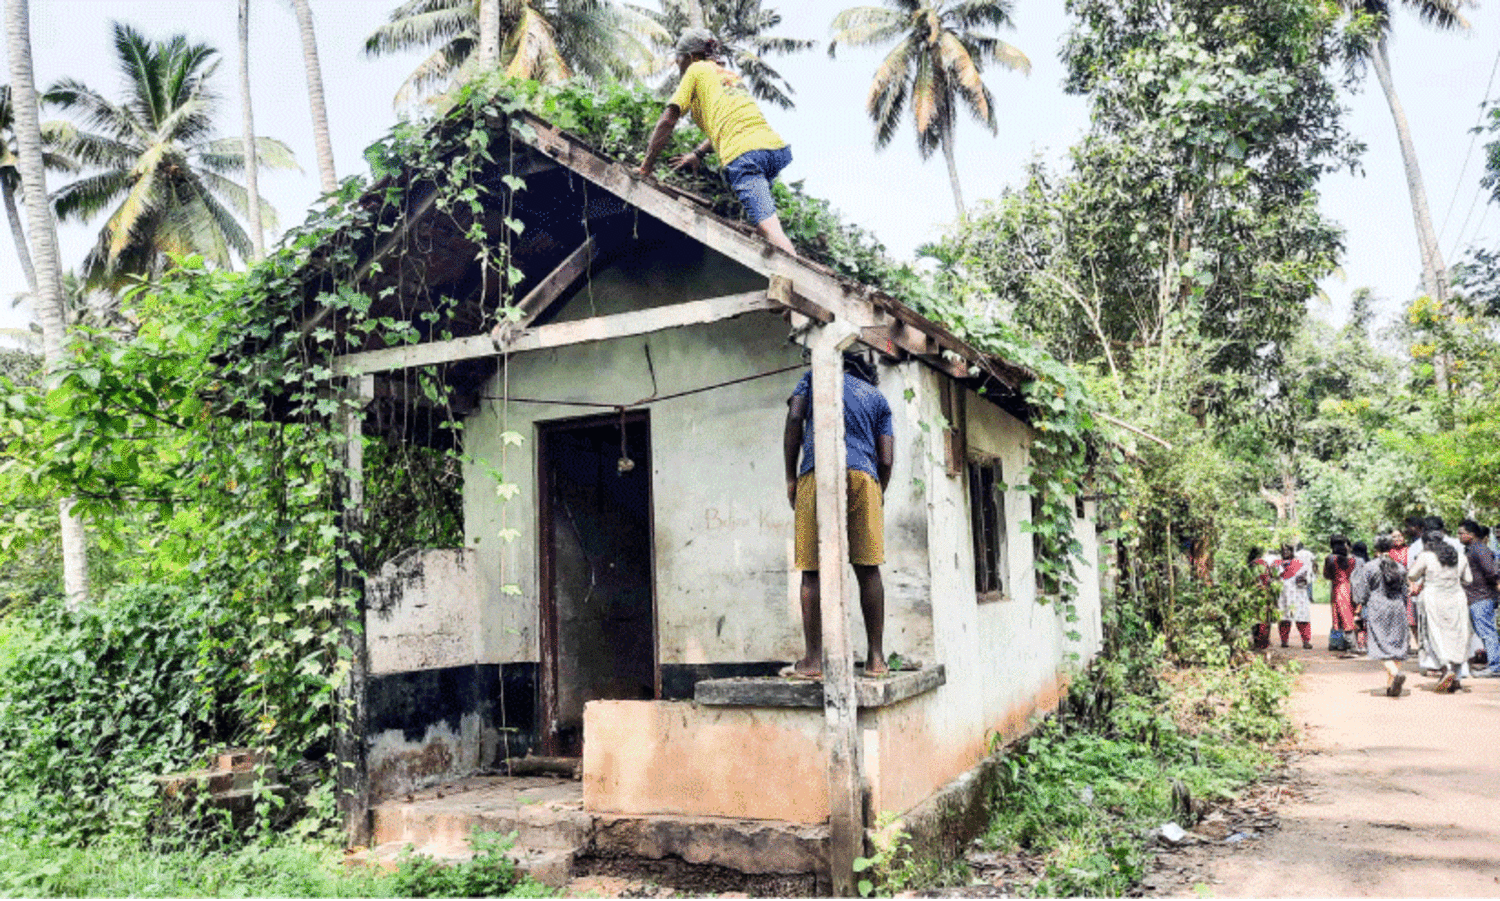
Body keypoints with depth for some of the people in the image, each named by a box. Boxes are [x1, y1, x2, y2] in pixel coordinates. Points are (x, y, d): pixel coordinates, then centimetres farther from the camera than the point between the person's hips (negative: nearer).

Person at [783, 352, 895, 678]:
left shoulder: (814, 378, 23)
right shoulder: (877, 398, 25)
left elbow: (794, 419, 6)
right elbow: (886, 459, 14)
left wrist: (790, 478, 9)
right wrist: (879, 495, 29)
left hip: (817, 474, -1)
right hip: (863, 475, 1)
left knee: (813, 571, -1)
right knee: (868, 569, 4)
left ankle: (813, 659, -3)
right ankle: (876, 657, 6)